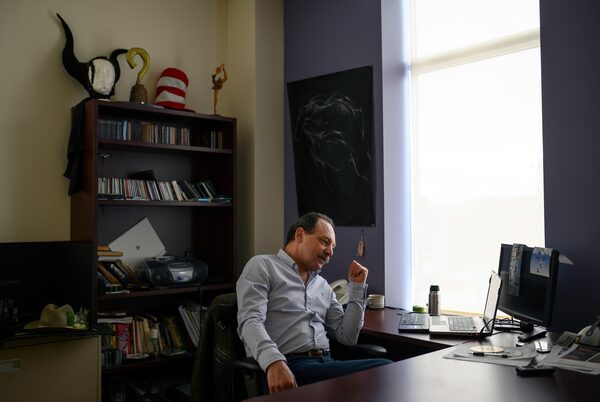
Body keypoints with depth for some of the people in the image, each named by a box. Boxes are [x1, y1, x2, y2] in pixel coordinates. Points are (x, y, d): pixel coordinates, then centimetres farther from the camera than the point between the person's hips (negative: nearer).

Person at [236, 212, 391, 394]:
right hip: (288, 368, -6)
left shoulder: (323, 285, 24)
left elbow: (347, 337, 20)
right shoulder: (262, 266, 5)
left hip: (326, 364, 7)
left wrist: (357, 287, 15)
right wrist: (274, 363, -30)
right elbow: (251, 321, -12)